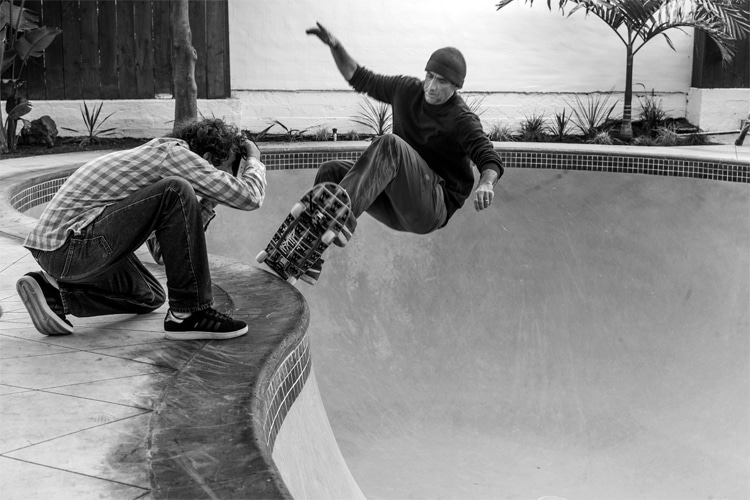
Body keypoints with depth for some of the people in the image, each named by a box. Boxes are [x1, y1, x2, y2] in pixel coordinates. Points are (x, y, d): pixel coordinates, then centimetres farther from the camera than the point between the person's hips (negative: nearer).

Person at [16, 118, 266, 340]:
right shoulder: (174, 151, -9)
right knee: (176, 193, -20)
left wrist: (207, 204, 15)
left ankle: (55, 291, 14)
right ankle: (188, 314, -13)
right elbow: (248, 197, -14)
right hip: (71, 248, -10)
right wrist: (254, 161, 8)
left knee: (150, 297, 23)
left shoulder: (158, 155, 21)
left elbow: (162, 252, 19)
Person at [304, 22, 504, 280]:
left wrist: (486, 184, -43)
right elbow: (360, 79, 19)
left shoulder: (462, 120, -8)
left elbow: (489, 158, -19)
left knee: (390, 144, -31)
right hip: (397, 208, 7)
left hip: (434, 207, -7)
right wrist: (335, 46, 6)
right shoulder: (407, 89, 10)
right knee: (331, 170, -10)